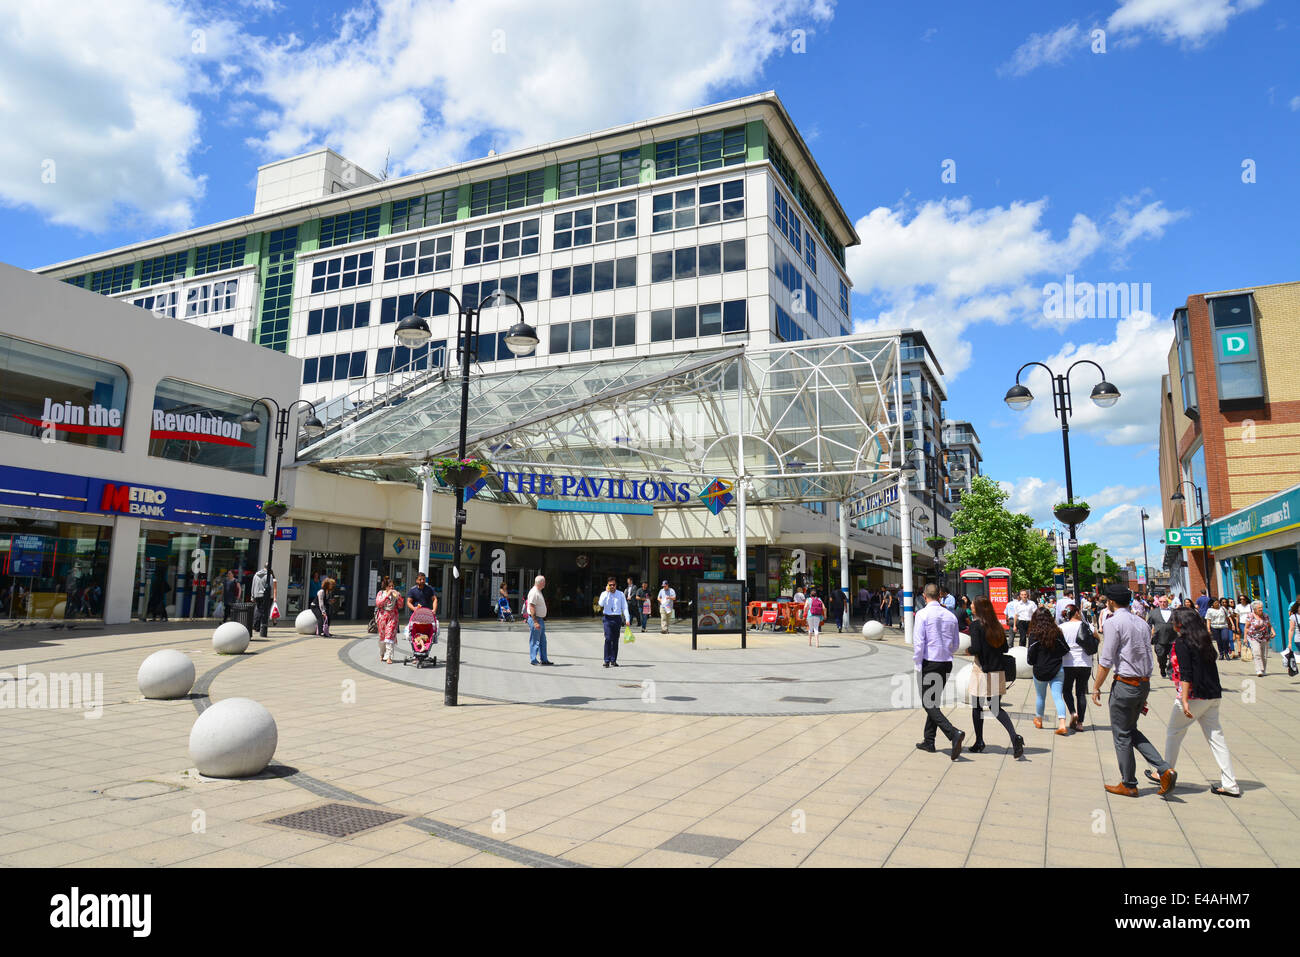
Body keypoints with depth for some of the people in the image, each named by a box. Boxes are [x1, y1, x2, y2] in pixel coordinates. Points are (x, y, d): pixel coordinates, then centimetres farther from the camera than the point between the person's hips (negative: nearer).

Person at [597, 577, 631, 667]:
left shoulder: (621, 594, 6)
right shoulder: (604, 594, 4)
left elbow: (624, 607, 4)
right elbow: (601, 604, -15)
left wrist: (627, 619, -4)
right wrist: (607, 592, -12)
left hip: (617, 618, 2)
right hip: (608, 618, -1)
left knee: (615, 640, 6)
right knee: (608, 639, -11)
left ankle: (613, 660, 14)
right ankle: (607, 661, -9)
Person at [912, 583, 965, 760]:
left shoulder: (922, 614, -10)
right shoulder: (951, 616, 6)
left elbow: (918, 643, -15)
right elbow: (956, 645, 12)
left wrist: (918, 666, -7)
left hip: (929, 663, -6)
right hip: (946, 663, 6)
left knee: (929, 704, -1)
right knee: (935, 702, 16)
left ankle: (954, 734, -20)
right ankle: (928, 742, 21)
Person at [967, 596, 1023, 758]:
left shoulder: (976, 625, -11)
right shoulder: (997, 626, 7)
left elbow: (976, 648, -18)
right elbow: (1005, 648, 11)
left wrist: (968, 650, 2)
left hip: (982, 671, -5)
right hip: (998, 672, 6)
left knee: (977, 707, 10)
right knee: (996, 707, 11)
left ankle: (979, 742, 17)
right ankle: (1015, 737, -8)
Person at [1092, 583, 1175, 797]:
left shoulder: (1114, 622, -13)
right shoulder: (1142, 623, 11)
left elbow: (1106, 661, -14)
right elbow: (1147, 657, 15)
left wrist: (1096, 687, -4)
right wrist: (1143, 694, 22)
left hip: (1125, 684, -8)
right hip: (1144, 683, 8)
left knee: (1122, 735, 5)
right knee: (1131, 731, 20)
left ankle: (1128, 785, 14)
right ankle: (1164, 769, 8)